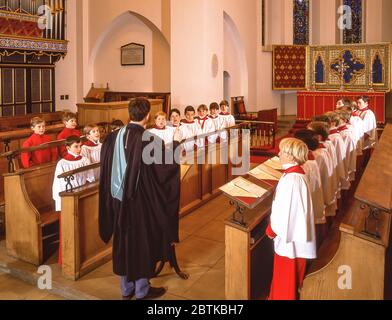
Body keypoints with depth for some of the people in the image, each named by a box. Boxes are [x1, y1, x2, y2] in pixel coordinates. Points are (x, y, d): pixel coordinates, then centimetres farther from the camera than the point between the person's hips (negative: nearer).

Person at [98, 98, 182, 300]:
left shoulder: (115, 136, -2)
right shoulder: (148, 140, -20)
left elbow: (107, 166, 8)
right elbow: (166, 166, -13)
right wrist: (175, 142, -2)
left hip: (119, 198, 6)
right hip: (141, 200, -5)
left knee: (124, 239, 16)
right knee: (142, 240, 9)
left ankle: (126, 288, 29)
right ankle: (142, 290, 23)